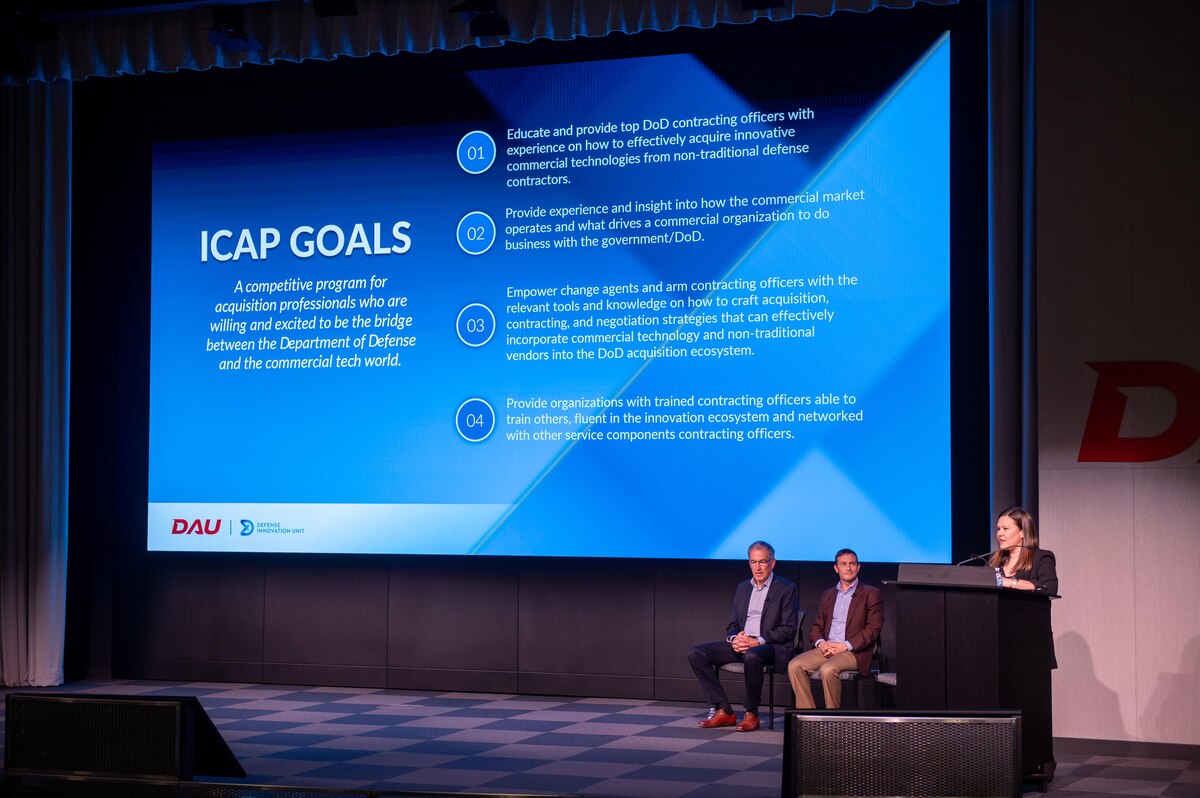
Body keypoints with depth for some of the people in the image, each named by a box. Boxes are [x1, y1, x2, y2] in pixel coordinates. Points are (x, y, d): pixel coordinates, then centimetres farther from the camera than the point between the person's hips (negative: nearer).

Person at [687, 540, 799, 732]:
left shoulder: (786, 588, 0)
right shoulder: (742, 588, 19)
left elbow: (788, 629, -7)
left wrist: (757, 641, -18)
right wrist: (734, 639, -6)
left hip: (771, 645, -6)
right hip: (741, 643, 7)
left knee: (752, 656, -41)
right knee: (696, 653, -12)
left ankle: (751, 714, -23)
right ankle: (723, 711, -12)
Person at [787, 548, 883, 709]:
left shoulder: (871, 594, 4)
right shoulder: (828, 595, 22)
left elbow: (873, 629, -5)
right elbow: (817, 626, 20)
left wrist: (845, 646, -15)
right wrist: (820, 643, -5)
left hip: (854, 652, -5)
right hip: (826, 648, 5)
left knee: (828, 669, -34)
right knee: (794, 665, -20)